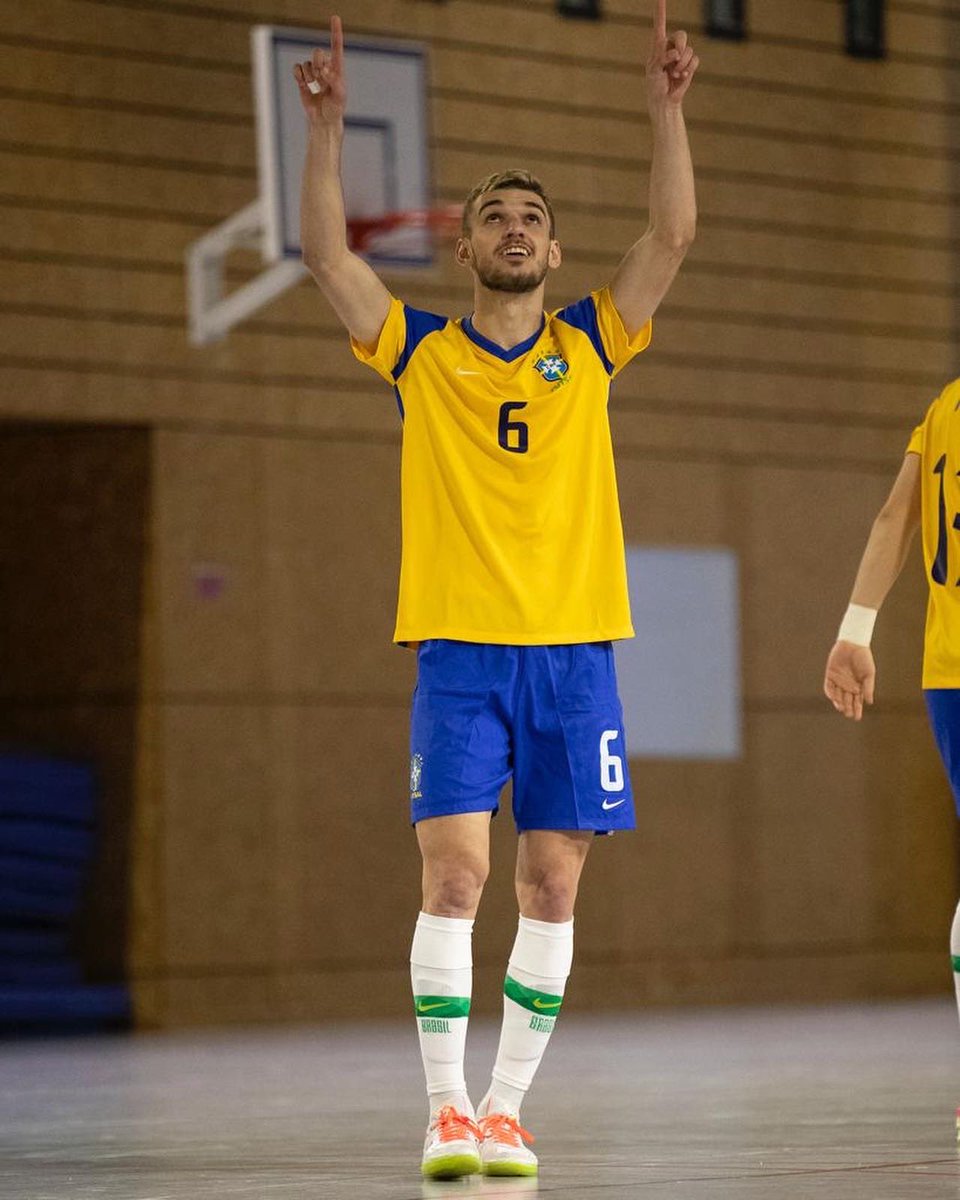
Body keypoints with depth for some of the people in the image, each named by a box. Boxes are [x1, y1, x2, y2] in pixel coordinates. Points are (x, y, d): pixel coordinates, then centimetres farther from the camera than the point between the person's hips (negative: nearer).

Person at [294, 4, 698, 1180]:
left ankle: (505, 1108, 9)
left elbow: (672, 234, 1)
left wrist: (665, 105, -6)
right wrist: (327, 125, -11)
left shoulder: (588, 346, 11)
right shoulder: (422, 354, 8)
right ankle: (446, 1109, -5)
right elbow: (327, 252, -2)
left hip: (574, 650, 2)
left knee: (551, 883, 2)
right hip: (459, 650, -2)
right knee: (453, 873, -10)